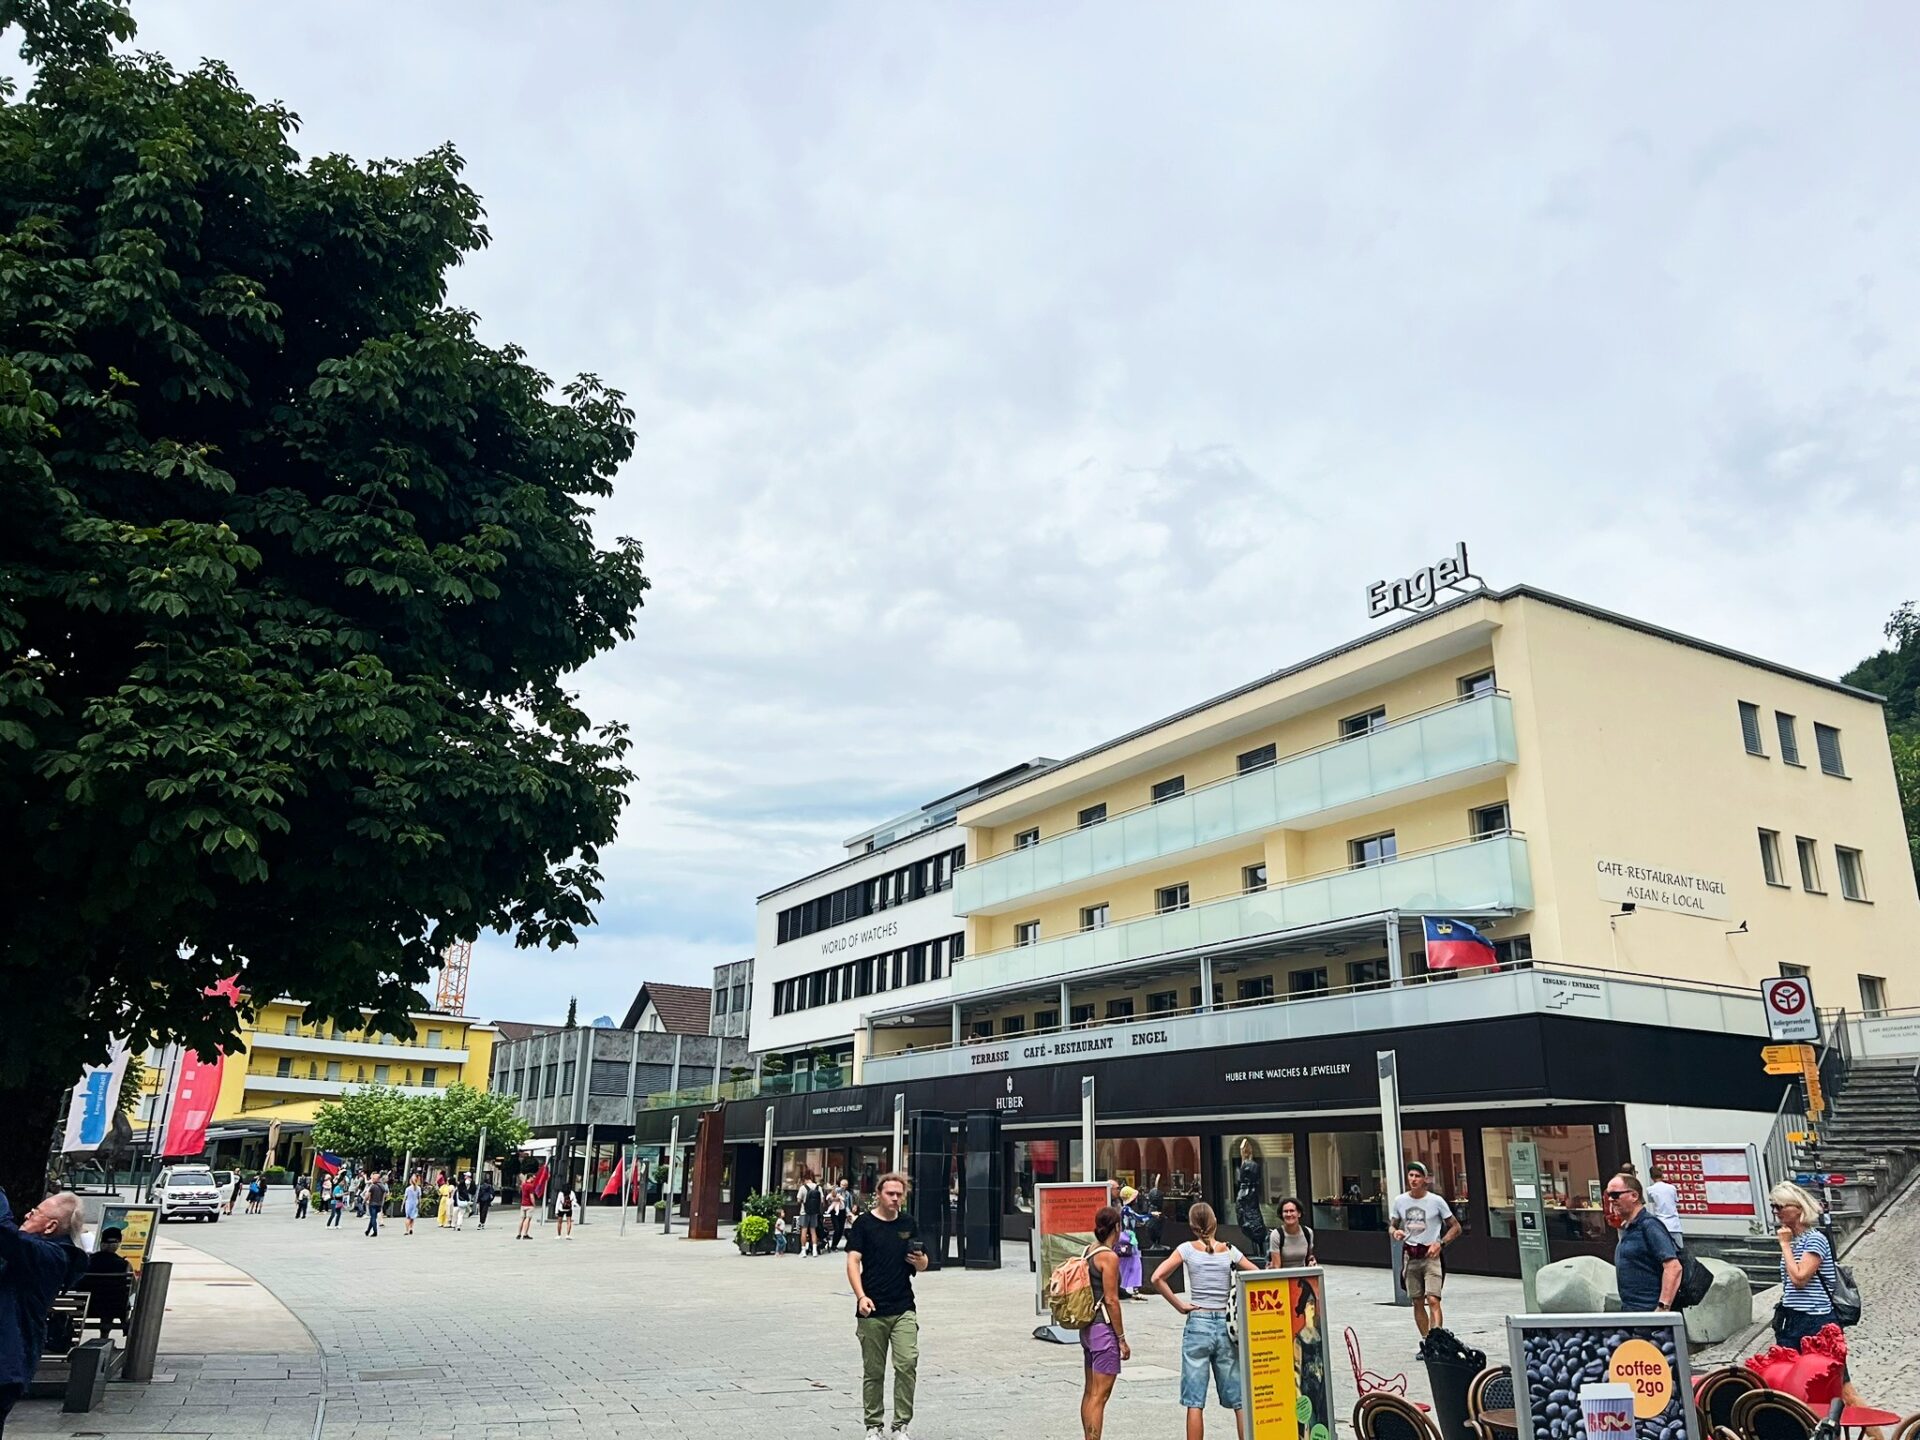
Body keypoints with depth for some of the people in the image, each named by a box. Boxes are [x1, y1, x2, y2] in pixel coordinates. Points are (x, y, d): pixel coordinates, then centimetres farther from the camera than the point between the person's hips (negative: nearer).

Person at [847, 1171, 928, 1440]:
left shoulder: (908, 1223, 9)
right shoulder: (864, 1223, -1)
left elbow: (922, 1264, 16)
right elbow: (853, 1262, -8)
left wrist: (919, 1261, -8)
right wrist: (861, 1296, -21)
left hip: (903, 1309, 2)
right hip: (872, 1310, -2)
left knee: (907, 1364, -10)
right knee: (873, 1372, 6)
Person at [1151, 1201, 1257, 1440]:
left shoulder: (1188, 1249, -3)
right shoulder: (1229, 1251, 2)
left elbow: (1157, 1278, -12)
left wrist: (1179, 1305, -5)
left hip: (1198, 1324, -2)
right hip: (1226, 1325, 2)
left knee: (1194, 1401, 2)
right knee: (1239, 1397, 12)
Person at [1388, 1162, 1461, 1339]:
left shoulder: (1436, 1201, -6)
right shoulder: (1400, 1201, 4)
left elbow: (1456, 1227, 1)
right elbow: (1392, 1225, 15)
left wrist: (1440, 1243, -12)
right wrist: (1394, 1232, -9)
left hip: (1431, 1255, -4)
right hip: (1410, 1256, 4)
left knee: (1433, 1300, -15)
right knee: (1417, 1303, 8)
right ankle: (1425, 1339, 19)